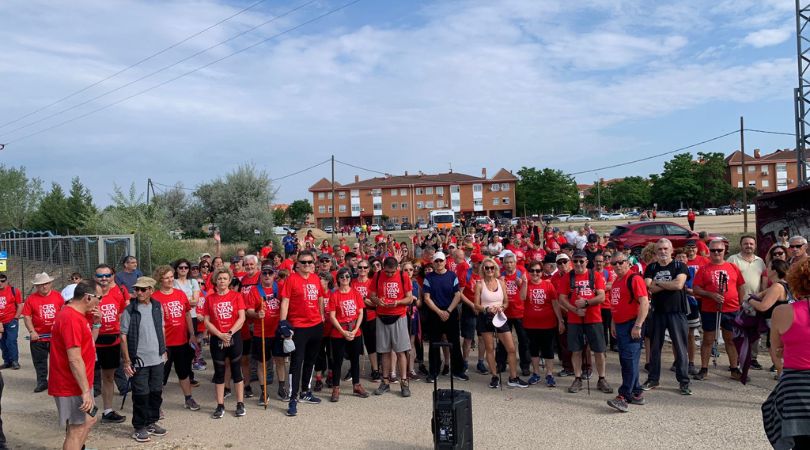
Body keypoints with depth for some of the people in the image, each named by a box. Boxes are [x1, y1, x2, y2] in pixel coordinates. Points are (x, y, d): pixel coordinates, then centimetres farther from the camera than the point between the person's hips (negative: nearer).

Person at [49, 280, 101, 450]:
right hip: (72, 386, -10)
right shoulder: (72, 319, -24)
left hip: (76, 383, 10)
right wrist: (86, 391, -25)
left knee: (90, 419, 22)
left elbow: (88, 343, 19)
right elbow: (75, 360, -27)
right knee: (77, 429, -1)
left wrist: (96, 323, 2)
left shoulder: (75, 315, 9)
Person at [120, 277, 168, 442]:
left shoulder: (157, 307, 3)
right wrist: (127, 361, -12)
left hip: (157, 360, 5)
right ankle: (139, 427, 17)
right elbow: (123, 336, -9)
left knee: (156, 392, 13)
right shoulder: (129, 310, -10)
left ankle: (152, 422, 29)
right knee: (141, 395, 3)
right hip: (139, 361, -4)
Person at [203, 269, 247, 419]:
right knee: (219, 372, 7)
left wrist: (230, 333, -15)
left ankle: (240, 404, 12)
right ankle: (220, 406, 16)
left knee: (237, 370, 4)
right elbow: (206, 321, 0)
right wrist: (220, 335, -11)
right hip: (216, 339, 1)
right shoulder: (209, 298, 3)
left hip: (234, 337, -1)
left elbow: (241, 318, -5)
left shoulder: (236, 296, 0)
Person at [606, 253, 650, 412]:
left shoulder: (635, 278, -11)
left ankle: (624, 397, -12)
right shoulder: (616, 282, 16)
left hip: (631, 326, -9)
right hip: (620, 326, 9)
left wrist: (637, 326, -22)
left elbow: (644, 302, -18)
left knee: (629, 361, -10)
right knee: (625, 362, 12)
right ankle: (637, 393, 23)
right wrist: (613, 324, 20)